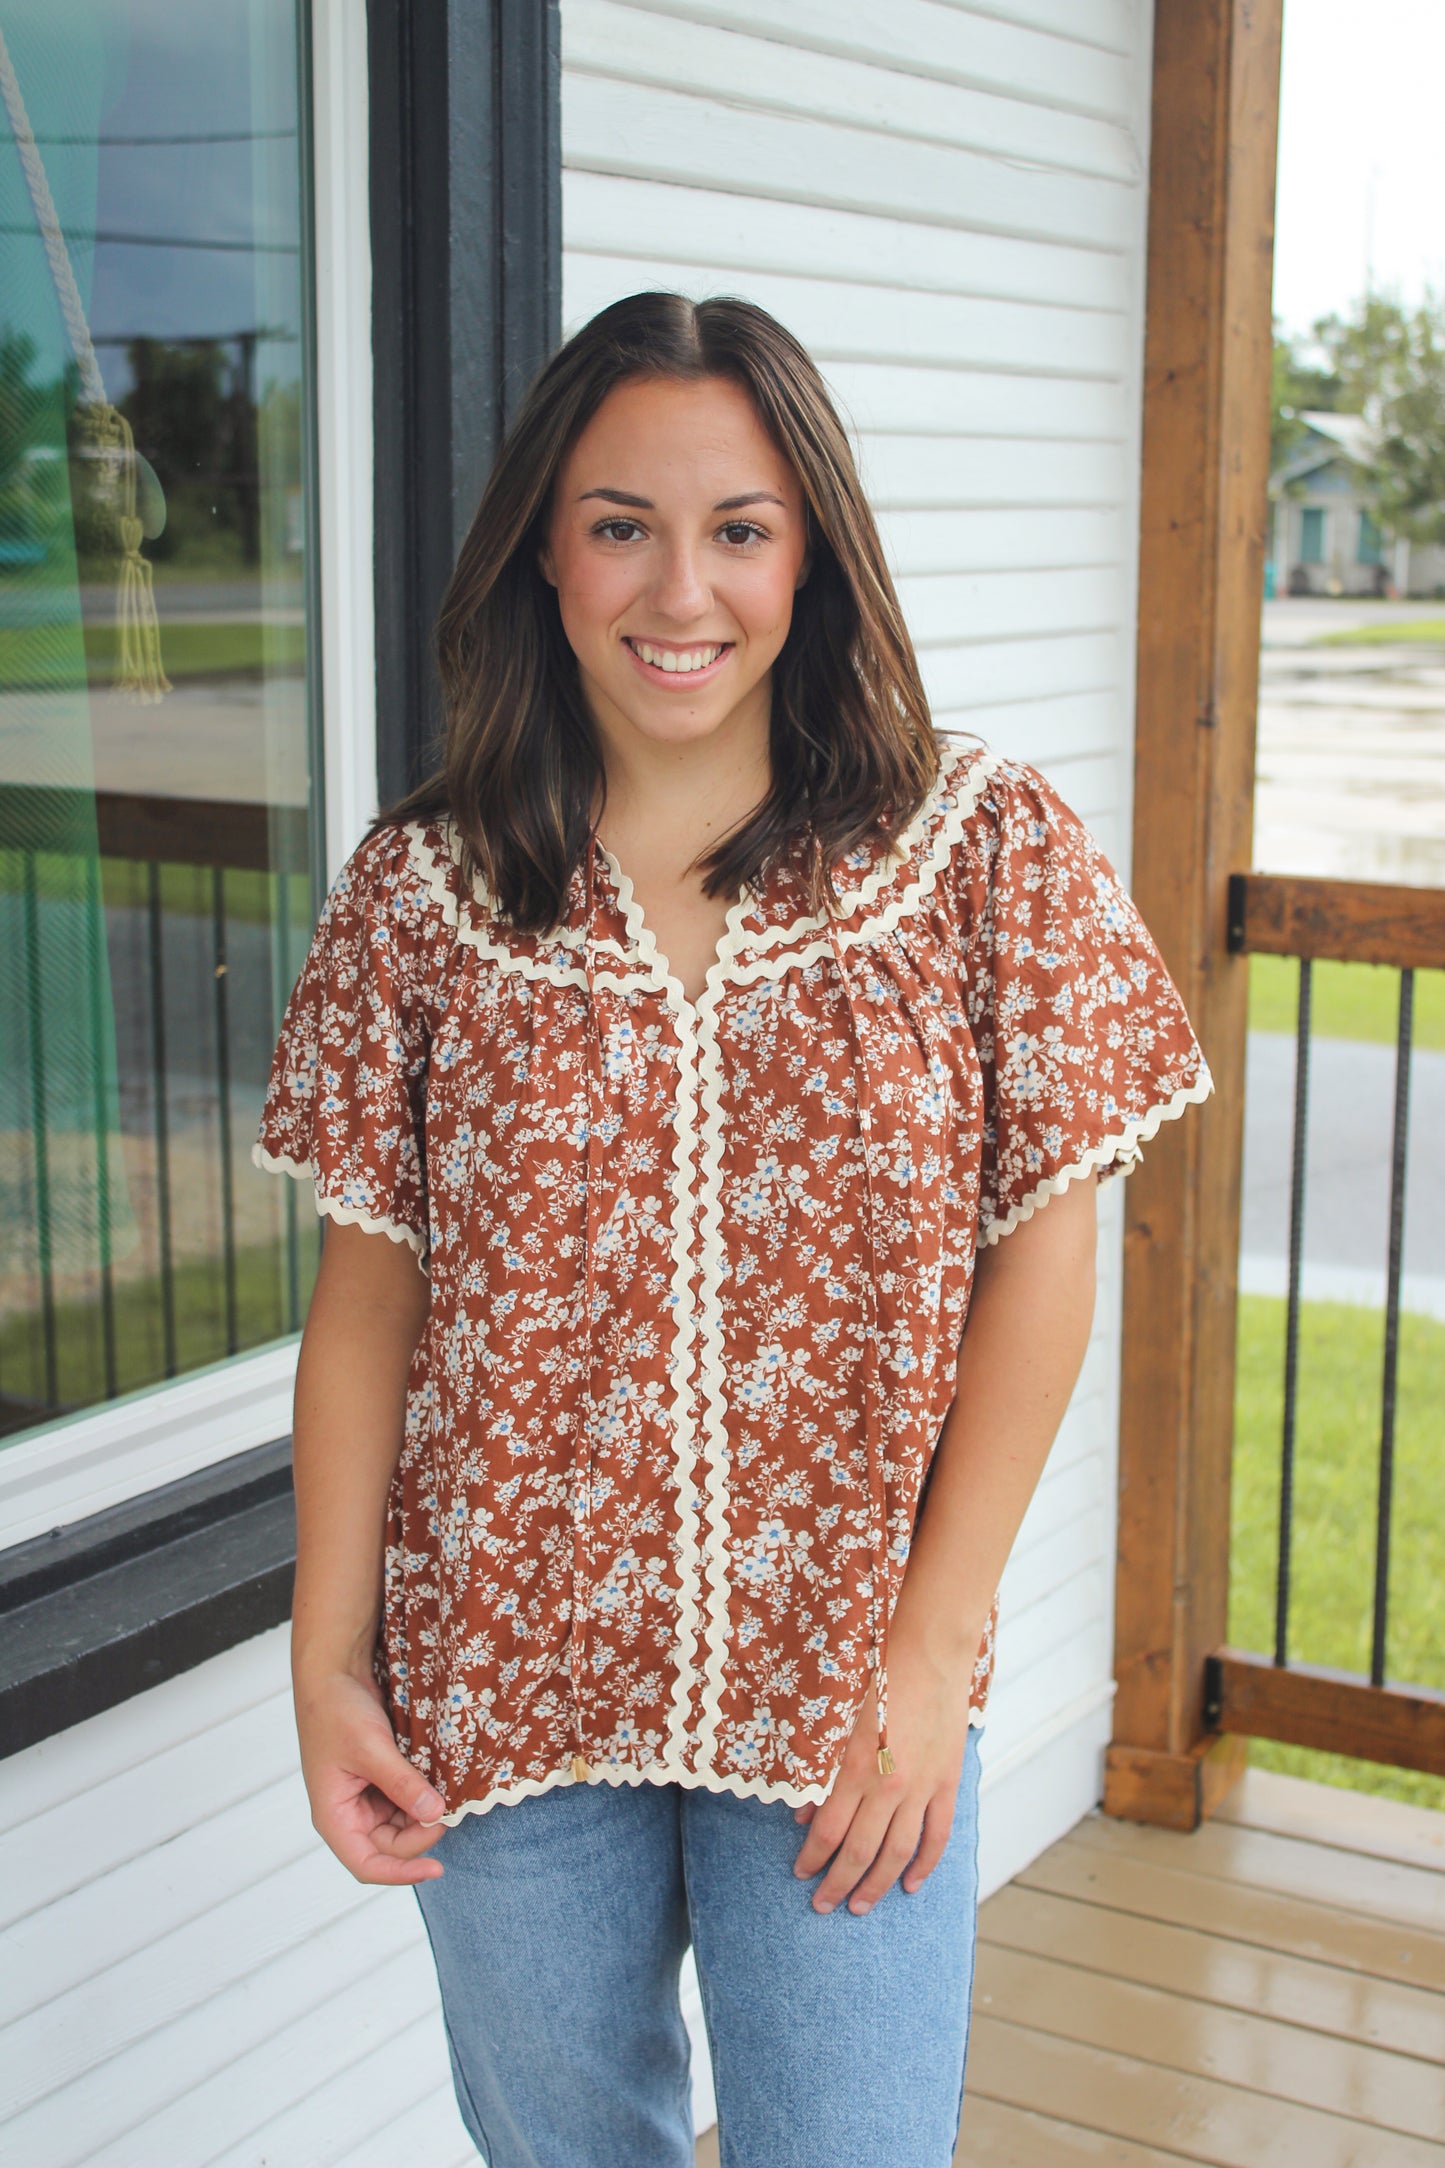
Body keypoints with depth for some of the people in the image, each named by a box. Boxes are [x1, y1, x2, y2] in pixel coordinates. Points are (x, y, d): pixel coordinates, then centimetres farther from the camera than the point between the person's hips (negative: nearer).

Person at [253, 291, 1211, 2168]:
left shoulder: (986, 848, -6)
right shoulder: (423, 888, -3)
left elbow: (1039, 1262, -5)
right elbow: (367, 1293, 0)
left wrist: (934, 1655, -8)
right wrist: (326, 1664, -4)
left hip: (854, 1694, -1)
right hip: (502, 1690, 2)